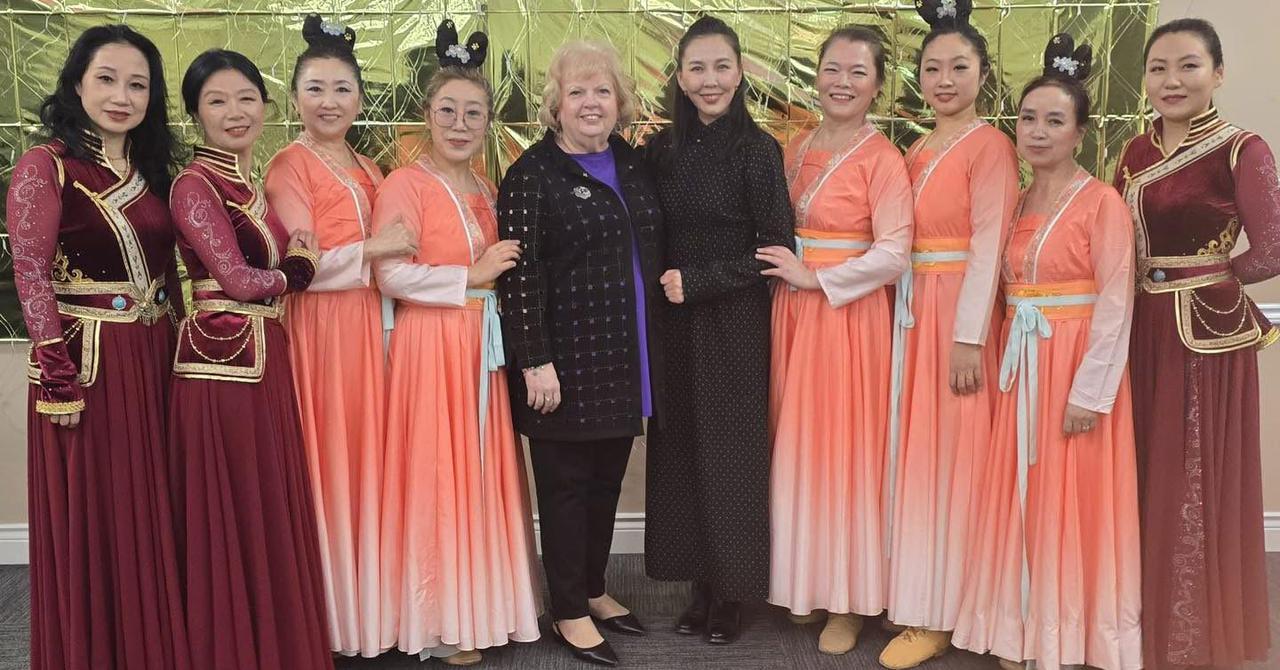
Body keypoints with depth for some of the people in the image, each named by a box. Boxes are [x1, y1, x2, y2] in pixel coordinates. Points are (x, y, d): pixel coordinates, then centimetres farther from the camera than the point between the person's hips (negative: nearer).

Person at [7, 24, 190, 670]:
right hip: (83, 359, -6)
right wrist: (58, 374, -17)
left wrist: (173, 345, 9)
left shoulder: (151, 168, 11)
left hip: (152, 359, 6)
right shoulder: (46, 165, -7)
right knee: (90, 519, 5)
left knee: (148, 515, 14)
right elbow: (30, 273, -12)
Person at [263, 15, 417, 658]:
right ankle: (329, 615, 11)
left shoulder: (368, 170, 16)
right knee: (326, 464, -1)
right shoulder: (288, 166, -5)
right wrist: (375, 248, -12)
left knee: (368, 458, 9)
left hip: (369, 324, 6)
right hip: (318, 328, -6)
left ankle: (368, 604, 21)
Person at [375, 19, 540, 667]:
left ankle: (480, 604, 23)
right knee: (434, 477, -1)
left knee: (483, 473, 10)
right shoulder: (404, 184, -7)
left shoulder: (487, 190, 14)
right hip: (429, 346, -7)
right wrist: (473, 275, -13)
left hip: (483, 347, 7)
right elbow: (391, 275, -17)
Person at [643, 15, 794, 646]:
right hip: (675, 323, 5)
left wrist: (698, 283, -13)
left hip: (735, 323, -4)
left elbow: (777, 250, -11)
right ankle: (701, 587, 22)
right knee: (681, 450, 8)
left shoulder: (757, 149, -8)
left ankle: (732, 592, 19)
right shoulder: (662, 148, 6)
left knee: (730, 452, 3)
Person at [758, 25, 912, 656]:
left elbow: (894, 254, -15)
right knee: (794, 445, 10)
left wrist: (813, 278, -15)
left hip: (848, 314, -6)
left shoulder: (882, 159, -9)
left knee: (841, 449, 1)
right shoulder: (795, 149, 10)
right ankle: (800, 581, 25)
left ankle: (846, 600, 16)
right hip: (791, 312, 6)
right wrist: (784, 274, 3)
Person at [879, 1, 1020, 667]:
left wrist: (968, 338, -18)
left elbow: (987, 247, -14)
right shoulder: (915, 151, 14)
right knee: (909, 452, 11)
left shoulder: (989, 145, -7)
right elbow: (902, 241, 13)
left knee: (948, 456, -1)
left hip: (960, 312, -7)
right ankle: (913, 597, 23)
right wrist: (905, 312, 5)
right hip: (910, 311, 7)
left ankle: (938, 614, 10)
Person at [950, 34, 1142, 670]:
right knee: (1020, 498, 10)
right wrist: (1009, 356, 4)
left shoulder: (1102, 202, -9)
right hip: (1019, 367, 6)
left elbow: (1114, 303, -13)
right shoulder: (1014, 201, 10)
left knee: (1070, 500, 2)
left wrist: (1091, 390, -16)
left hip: (1077, 367, -6)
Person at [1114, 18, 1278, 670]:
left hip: (1206, 331, -5)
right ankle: (1147, 618, 29)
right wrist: (1145, 288, -3)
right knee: (1145, 476, 13)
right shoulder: (1136, 152, 8)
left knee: (1197, 483, 3)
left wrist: (1199, 278, -2)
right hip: (1142, 329, 6)